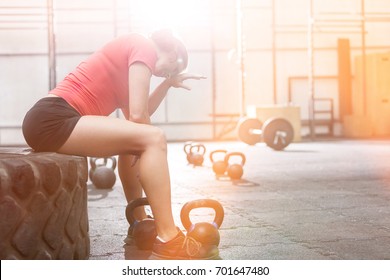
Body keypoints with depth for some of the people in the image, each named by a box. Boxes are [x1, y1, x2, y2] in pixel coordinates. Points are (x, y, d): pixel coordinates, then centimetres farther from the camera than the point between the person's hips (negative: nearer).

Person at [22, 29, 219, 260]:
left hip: (50, 122, 11)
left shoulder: (129, 51, 27)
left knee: (133, 140, 28)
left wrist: (169, 83, 29)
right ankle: (168, 240, -19)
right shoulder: (145, 46, -2)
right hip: (52, 120, -11)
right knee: (153, 139, -16)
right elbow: (138, 115, -12)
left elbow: (134, 116, 27)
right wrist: (154, 147, 5)